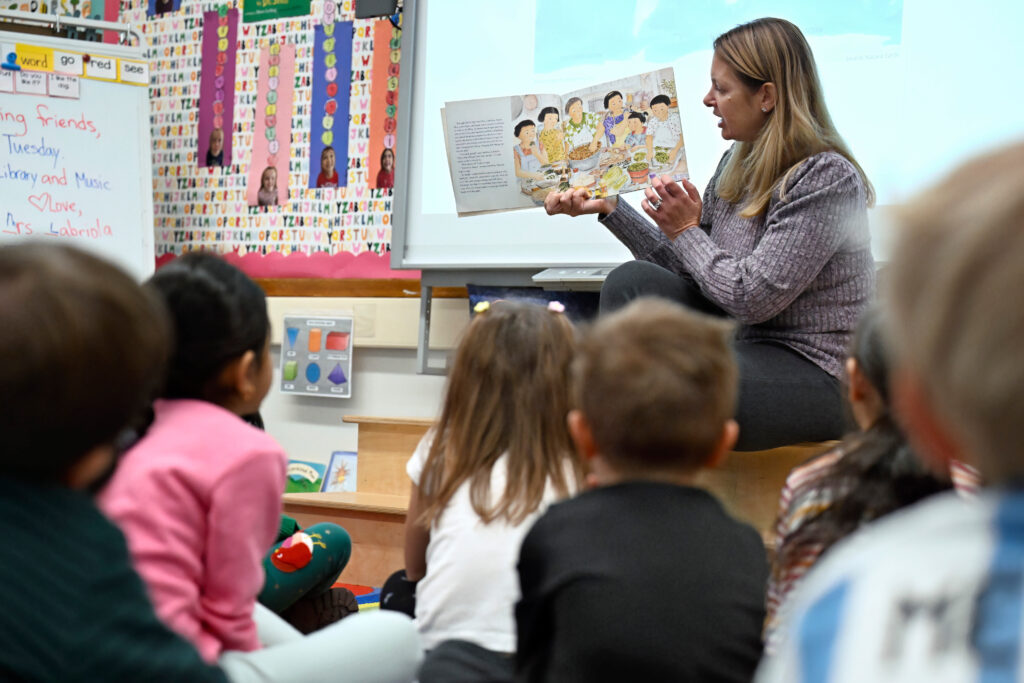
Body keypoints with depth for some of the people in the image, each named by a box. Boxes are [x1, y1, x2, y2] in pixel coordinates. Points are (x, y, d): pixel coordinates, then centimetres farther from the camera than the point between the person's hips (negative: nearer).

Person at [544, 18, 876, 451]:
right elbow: (688, 267, 10)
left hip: (817, 374, -8)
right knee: (633, 280, -6)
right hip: (749, 345, 8)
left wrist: (685, 231, -10)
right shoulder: (739, 164, 7)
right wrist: (608, 208, 7)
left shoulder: (827, 179, -19)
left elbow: (752, 297, -22)